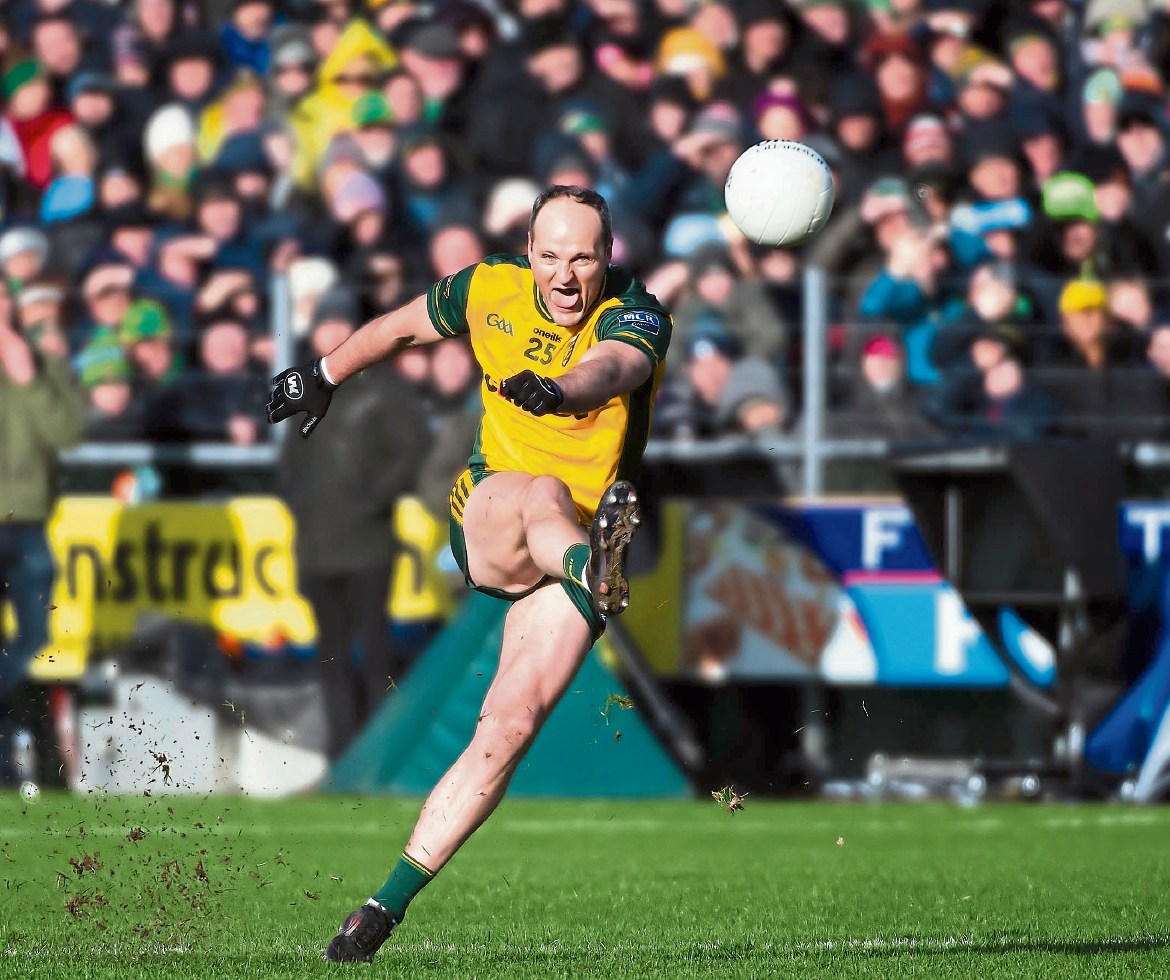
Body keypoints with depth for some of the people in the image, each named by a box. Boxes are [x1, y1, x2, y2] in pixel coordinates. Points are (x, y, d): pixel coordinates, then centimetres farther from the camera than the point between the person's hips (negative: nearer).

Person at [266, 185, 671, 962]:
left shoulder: (637, 316, -12)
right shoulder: (491, 292, 0)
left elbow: (613, 366, -37)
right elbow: (402, 327, 21)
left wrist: (558, 389, -58)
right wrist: (326, 375, 33)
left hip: (573, 544, -2)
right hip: (485, 519, 2)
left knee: (513, 722, -16)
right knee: (545, 495, -37)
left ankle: (390, 904, -11)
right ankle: (597, 567, -74)